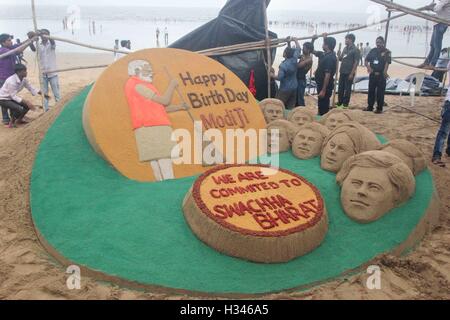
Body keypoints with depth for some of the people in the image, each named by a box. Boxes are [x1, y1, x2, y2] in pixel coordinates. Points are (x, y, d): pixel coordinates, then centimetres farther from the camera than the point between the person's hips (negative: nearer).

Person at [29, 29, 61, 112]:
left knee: (56, 93, 2)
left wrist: (46, 36, -43)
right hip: (42, 73, 2)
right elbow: (33, 48, -17)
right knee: (44, 93, 7)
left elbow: (52, 41, -23)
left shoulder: (51, 44, 1)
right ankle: (46, 111, 12)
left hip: (52, 73, -2)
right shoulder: (38, 45, 4)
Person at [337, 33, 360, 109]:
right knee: (340, 88, 11)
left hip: (349, 73, -7)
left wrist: (352, 73, -16)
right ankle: (339, 102, 22)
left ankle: (345, 104, 10)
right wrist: (339, 55, -6)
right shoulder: (345, 48, 11)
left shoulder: (355, 50, -9)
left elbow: (356, 62, -12)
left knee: (347, 89, 1)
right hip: (342, 72, 7)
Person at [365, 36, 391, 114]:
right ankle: (370, 106, 20)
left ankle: (379, 108, 2)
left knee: (380, 92, -3)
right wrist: (368, 66, -8)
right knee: (371, 91, 10)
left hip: (381, 75, -5)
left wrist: (384, 72, -25)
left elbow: (387, 62, -13)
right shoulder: (373, 51, 12)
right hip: (372, 74, 5)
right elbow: (366, 60, 11)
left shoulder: (387, 52, -3)